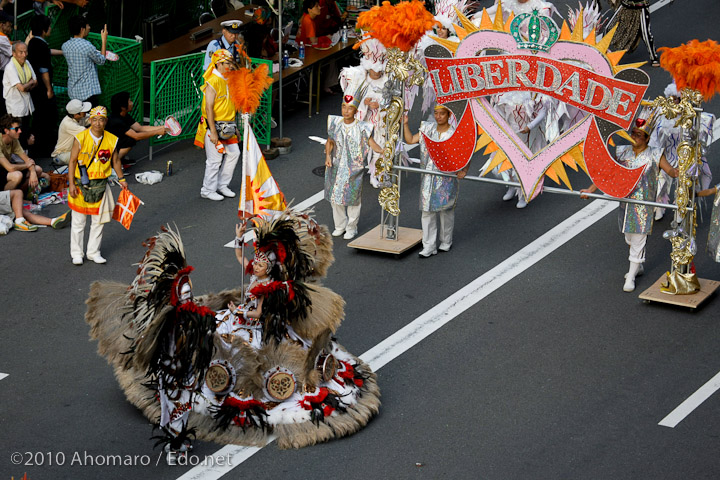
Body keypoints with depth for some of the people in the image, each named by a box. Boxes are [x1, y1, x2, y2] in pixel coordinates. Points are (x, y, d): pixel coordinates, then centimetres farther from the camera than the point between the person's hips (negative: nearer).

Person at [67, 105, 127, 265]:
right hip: (81, 183, -3)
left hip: (100, 184, 3)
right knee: (78, 221, 4)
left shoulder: (111, 140, 0)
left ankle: (93, 252, 21)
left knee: (99, 221, 8)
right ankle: (76, 253, 15)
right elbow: (72, 161, -8)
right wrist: (72, 184, -13)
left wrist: (121, 179, 16)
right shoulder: (81, 138, -10)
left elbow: (115, 160, 15)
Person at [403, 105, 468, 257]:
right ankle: (429, 246, 8)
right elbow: (410, 140, 9)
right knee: (427, 210, 3)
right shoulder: (428, 129, 5)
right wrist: (405, 124, -2)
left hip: (447, 179, -4)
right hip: (428, 178, 4)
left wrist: (464, 171, -22)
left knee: (446, 211, 8)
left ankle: (446, 242, 26)